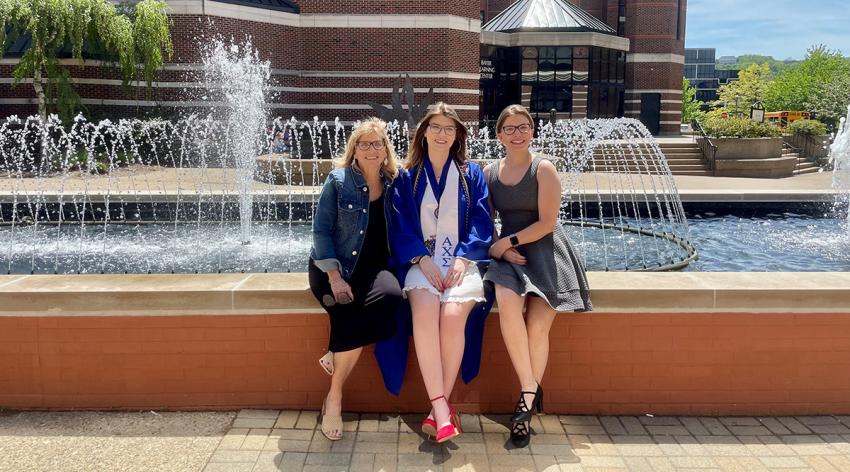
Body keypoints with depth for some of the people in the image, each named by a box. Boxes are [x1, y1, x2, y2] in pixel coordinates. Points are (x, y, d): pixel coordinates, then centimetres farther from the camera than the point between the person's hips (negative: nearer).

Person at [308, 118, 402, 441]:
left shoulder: (394, 185, 8)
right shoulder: (338, 181, 0)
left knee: (392, 296, -31)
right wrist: (335, 277, -15)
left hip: (375, 267, 3)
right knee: (351, 314, -31)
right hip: (334, 267, -2)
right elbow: (321, 230, -5)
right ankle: (334, 398, -13)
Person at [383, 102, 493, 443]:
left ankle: (440, 405, -17)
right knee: (424, 311, -31)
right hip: (420, 259, 0)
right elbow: (400, 224, 5)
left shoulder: (471, 174, 12)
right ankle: (441, 406, -29)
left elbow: (481, 222, 5)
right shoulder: (407, 176, 13)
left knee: (453, 315, -30)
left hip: (462, 259, 0)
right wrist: (422, 259, -11)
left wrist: (462, 258, -10)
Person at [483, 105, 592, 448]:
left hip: (544, 250, -2)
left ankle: (527, 397, -4)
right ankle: (530, 391, -18)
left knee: (537, 324, -22)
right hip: (507, 253, 3)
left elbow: (547, 223, -6)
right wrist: (501, 250, -5)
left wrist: (507, 241, -9)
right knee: (507, 303, -30)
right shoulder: (489, 173, 12)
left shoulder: (543, 169, 0)